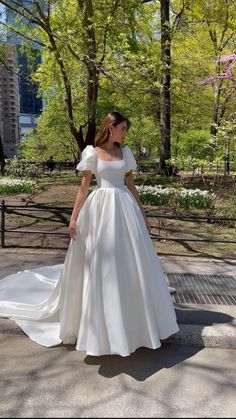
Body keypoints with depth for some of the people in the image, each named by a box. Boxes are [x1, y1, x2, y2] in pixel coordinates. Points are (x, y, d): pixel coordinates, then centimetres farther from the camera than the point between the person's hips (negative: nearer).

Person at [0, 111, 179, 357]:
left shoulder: (125, 152, 12)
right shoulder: (92, 152, -1)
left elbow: (131, 185, 13)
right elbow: (84, 187, -2)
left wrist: (142, 214, 12)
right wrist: (74, 217, -7)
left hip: (125, 208, 5)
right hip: (101, 209, -4)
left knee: (131, 263, 7)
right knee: (100, 264, 2)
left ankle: (132, 320, 26)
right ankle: (101, 324, 20)